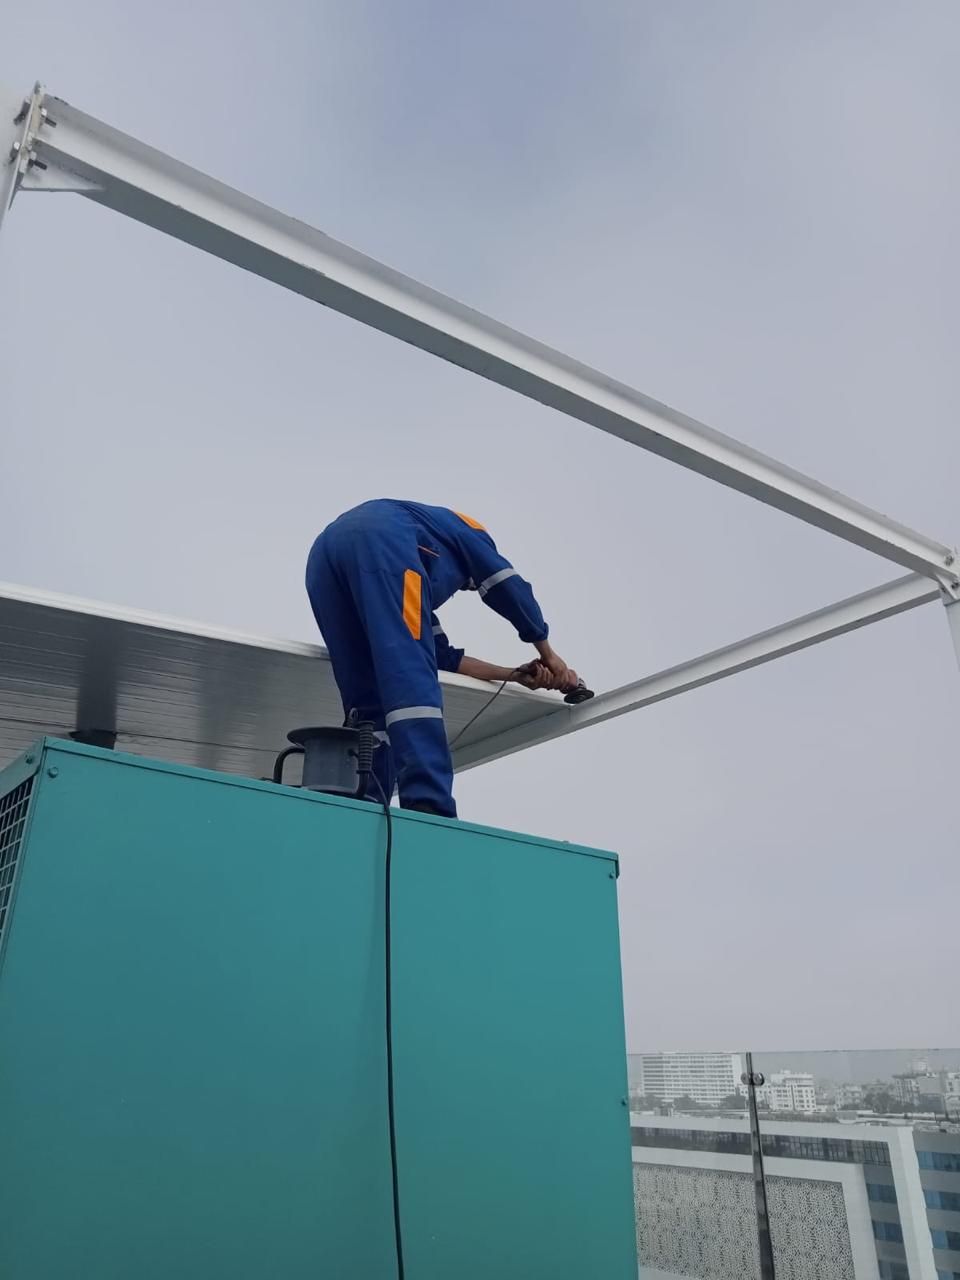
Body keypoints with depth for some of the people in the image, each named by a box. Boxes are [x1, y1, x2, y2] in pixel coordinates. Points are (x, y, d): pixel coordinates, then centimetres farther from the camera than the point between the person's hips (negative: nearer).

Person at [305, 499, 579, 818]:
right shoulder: (462, 528, 34)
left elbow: (442, 655, 37)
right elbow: (510, 591, 23)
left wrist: (514, 674, 43)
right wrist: (548, 655, 35)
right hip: (377, 542, -7)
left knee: (367, 701, 6)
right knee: (412, 678, -17)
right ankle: (429, 806, -31)